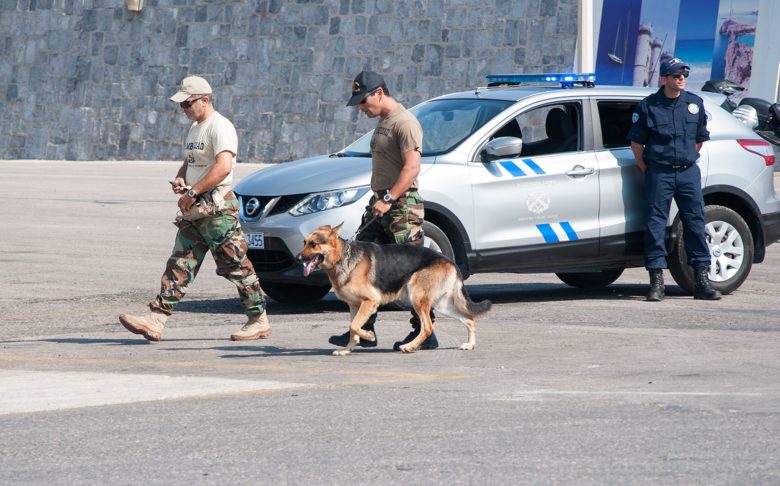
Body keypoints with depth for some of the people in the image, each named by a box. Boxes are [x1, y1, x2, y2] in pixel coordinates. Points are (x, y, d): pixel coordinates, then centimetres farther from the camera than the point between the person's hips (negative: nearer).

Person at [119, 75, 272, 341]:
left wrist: (193, 192, -23)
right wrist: (179, 179, 8)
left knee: (236, 266, -3)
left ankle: (259, 321, 6)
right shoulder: (194, 129, 19)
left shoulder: (220, 127, -13)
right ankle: (156, 320, -5)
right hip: (194, 210, 9)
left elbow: (223, 167, -25)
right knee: (179, 264, 1)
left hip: (217, 207, -9)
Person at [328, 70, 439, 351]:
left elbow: (412, 167, -21)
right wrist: (378, 200, 18)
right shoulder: (382, 122, 19)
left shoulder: (405, 123, -13)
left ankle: (424, 333, -3)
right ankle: (363, 331, 11)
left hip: (402, 205, -10)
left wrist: (389, 199, -25)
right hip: (381, 204, 10)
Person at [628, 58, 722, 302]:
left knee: (696, 222, 2)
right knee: (656, 224, -5)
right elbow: (636, 143, 4)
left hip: (688, 172, 3)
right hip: (659, 173, -3)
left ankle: (702, 281, 6)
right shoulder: (648, 106, -2)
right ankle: (657, 282, -1)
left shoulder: (695, 103, 8)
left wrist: (687, 161, 14)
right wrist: (648, 171, 2)